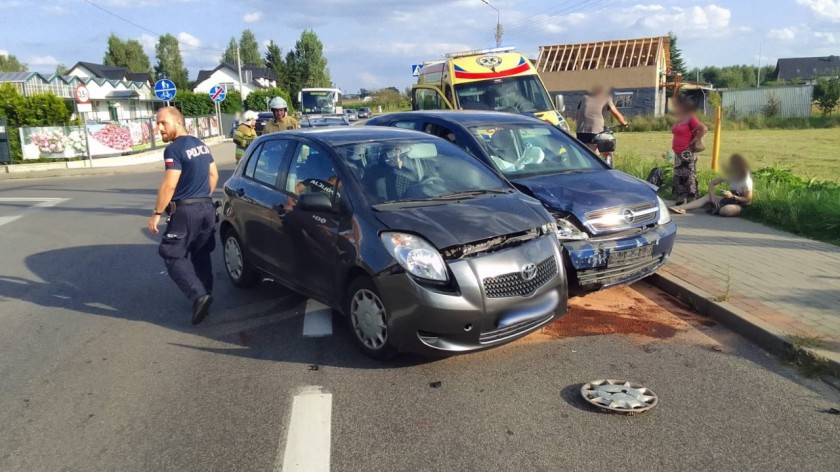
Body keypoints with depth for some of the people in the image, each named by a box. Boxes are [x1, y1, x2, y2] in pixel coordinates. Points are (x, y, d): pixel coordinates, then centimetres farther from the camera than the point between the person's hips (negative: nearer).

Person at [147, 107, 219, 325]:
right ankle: (204, 295, 21)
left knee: (173, 257, 0)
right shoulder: (201, 145, 12)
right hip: (207, 208, 8)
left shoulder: (174, 149, -14)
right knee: (201, 255, 16)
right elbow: (213, 175, 18)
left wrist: (157, 213, -13)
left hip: (186, 211, -8)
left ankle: (199, 295, -14)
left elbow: (169, 185, -19)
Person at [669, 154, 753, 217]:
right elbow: (711, 184, -2)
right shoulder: (729, 175, -4)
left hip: (741, 205, -6)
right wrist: (713, 197, -17)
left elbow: (748, 199, -16)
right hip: (729, 200, 6)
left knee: (725, 210, -41)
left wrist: (732, 196, -28)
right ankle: (680, 208, -31)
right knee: (708, 197, -18)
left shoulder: (746, 180, -20)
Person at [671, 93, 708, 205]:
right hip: (678, 153, 9)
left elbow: (704, 129, -19)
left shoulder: (691, 119, -12)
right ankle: (680, 202, 20)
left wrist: (694, 141, -13)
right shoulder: (680, 120, 12)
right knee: (678, 178, 12)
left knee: (689, 178, -4)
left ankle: (691, 203, 1)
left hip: (687, 153, -9)